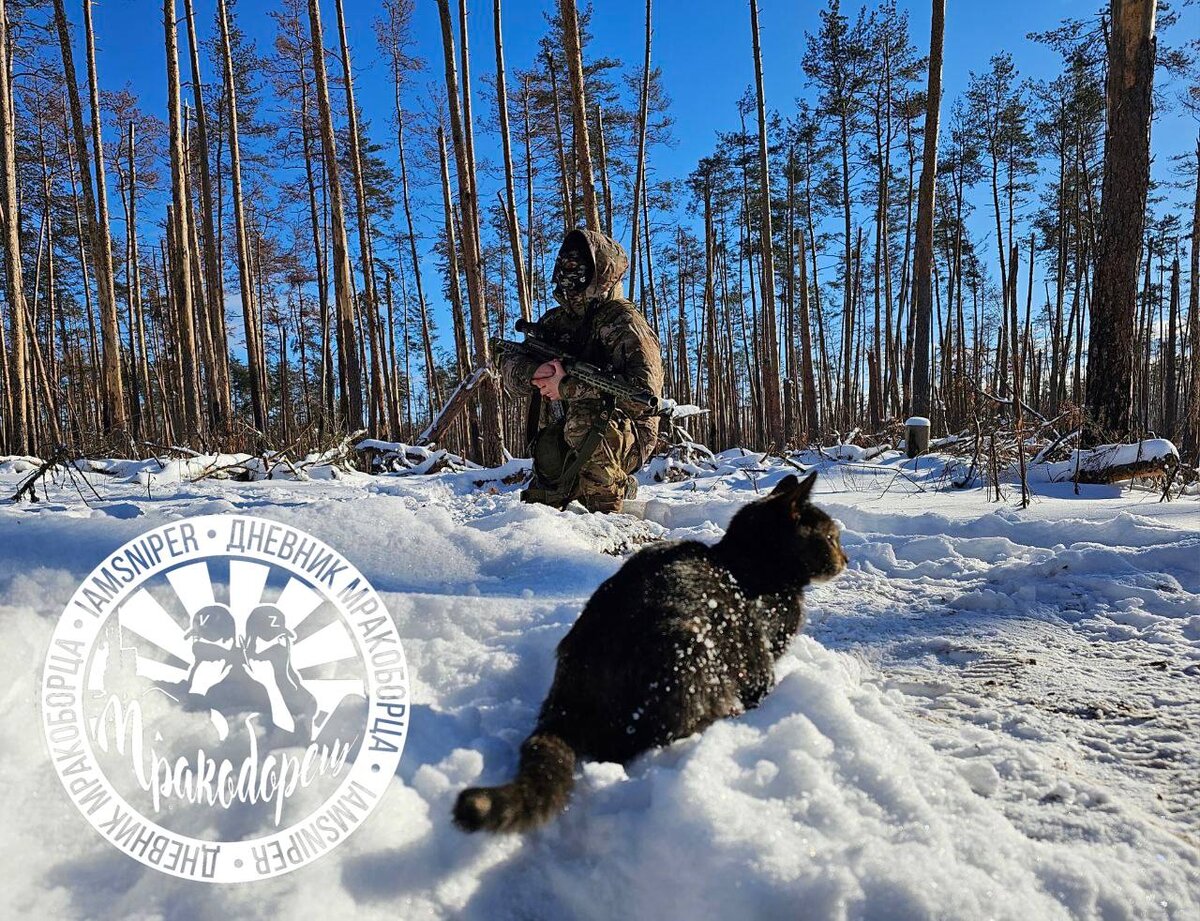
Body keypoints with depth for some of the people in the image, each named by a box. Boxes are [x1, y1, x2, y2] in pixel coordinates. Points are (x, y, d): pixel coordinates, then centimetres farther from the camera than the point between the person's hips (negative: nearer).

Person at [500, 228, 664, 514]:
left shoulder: (622, 321, -12)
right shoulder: (554, 321, 9)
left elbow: (645, 391, -26)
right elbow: (510, 368, 5)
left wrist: (568, 388, -25)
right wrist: (533, 372, -20)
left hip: (626, 437, -7)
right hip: (561, 446, 8)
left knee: (584, 419, -37)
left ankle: (606, 514, -20)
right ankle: (622, 486, 24)